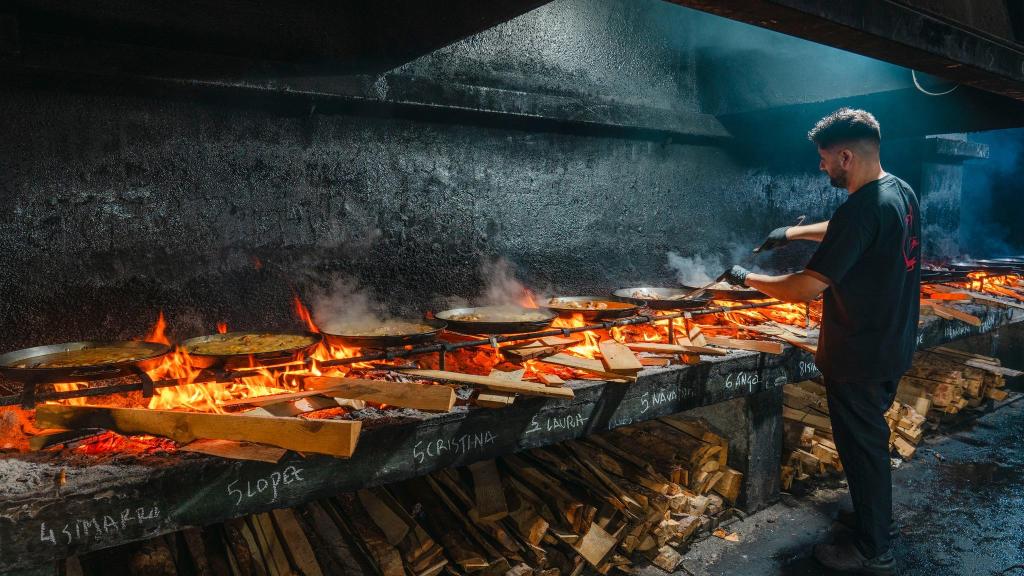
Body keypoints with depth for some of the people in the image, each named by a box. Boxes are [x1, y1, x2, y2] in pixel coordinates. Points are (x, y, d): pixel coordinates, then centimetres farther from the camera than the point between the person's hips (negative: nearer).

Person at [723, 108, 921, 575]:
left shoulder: (863, 209, -27)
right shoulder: (902, 193, 3)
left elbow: (805, 288, -26)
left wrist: (748, 278, -13)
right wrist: (794, 232, 20)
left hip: (859, 358, -9)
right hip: (893, 348, 9)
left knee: (860, 445, 6)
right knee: (871, 437, 24)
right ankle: (877, 517, 43)